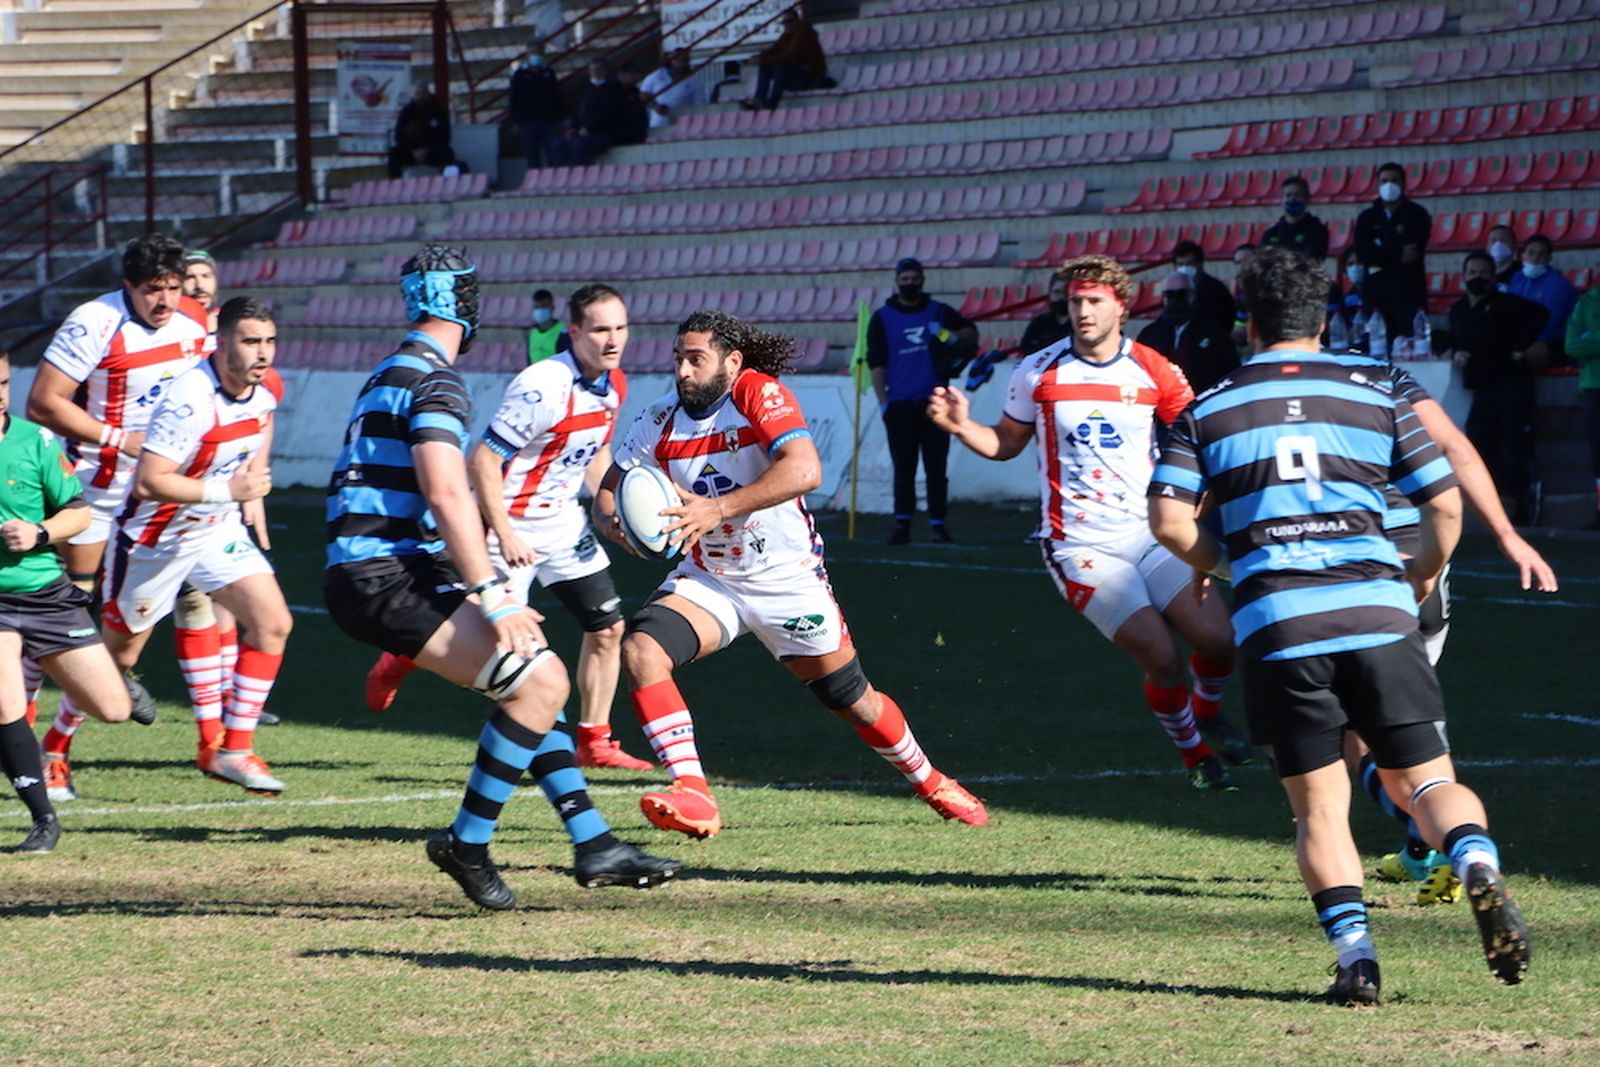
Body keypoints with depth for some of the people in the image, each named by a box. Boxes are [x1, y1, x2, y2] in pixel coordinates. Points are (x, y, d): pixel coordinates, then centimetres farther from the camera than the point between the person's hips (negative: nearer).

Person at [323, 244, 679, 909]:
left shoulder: (391, 375, 21)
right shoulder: (433, 380, -11)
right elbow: (446, 493, -22)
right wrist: (491, 596, -23)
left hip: (373, 573, 11)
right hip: (383, 578, -11)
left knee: (533, 677, 14)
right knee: (540, 679, -18)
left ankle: (594, 846, 13)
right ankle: (467, 844, -9)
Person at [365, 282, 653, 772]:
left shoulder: (614, 383, 0)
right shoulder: (543, 387, -27)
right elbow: (483, 460, -24)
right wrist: (505, 535, -25)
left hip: (564, 520, 8)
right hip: (514, 525, -8)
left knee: (607, 627, 2)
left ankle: (594, 741, 14)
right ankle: (400, 660, 23)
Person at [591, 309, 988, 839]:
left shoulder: (761, 394, -20)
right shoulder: (659, 422, -6)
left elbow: (804, 470, -35)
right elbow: (608, 489, 1)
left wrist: (719, 508, -43)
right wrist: (613, 520, -25)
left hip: (789, 580, -3)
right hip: (707, 580, 3)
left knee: (856, 703, 10)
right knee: (640, 649, -25)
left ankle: (929, 780, 38)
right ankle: (692, 793, -26)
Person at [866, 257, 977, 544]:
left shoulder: (939, 312, 10)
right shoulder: (882, 318, 5)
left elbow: (971, 332, 19)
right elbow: (876, 362, 2)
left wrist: (954, 337, -5)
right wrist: (883, 402, -6)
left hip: (934, 402, 1)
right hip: (900, 404, -1)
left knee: (936, 467, 1)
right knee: (904, 469, 1)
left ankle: (937, 525, 3)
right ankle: (902, 525, 5)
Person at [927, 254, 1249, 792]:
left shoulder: (1154, 371, 1)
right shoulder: (1038, 372, -2)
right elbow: (1007, 443, 10)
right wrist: (962, 426, -8)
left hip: (1148, 534, 3)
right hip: (1079, 544, -3)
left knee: (1218, 638, -10)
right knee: (1161, 657, -16)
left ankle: (1207, 710, 26)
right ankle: (1193, 753, 12)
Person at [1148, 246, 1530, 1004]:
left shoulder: (1207, 413, 10)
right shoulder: (1378, 400, 12)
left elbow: (1168, 520, 0)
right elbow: (1445, 506, 10)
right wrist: (1419, 581, 28)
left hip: (1275, 626, 0)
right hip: (1375, 613, 0)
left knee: (1320, 805, 10)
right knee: (1425, 781, 6)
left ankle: (1355, 952, -7)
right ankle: (1479, 868, -25)